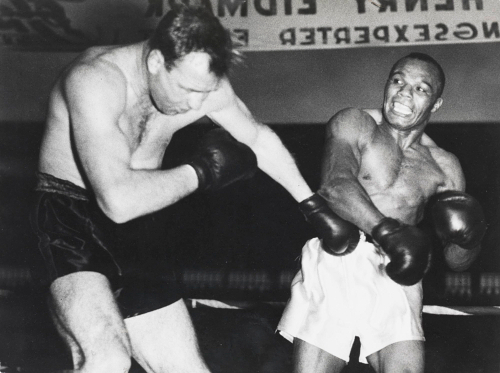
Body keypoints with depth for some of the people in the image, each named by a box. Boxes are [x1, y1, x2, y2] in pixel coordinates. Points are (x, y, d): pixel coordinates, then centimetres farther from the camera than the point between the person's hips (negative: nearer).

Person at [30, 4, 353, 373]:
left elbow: (259, 138, 14)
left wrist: (313, 204, 21)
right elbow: (118, 200, -38)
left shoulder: (202, 83, -6)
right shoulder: (96, 79, -26)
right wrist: (200, 172, -23)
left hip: (135, 232, 6)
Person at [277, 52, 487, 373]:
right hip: (336, 263, -2)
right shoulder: (355, 124, 8)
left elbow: (457, 262, 17)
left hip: (395, 275, 3)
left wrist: (469, 238, -6)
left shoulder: (444, 168, 18)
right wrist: (387, 231, -28)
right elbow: (335, 186, -14)